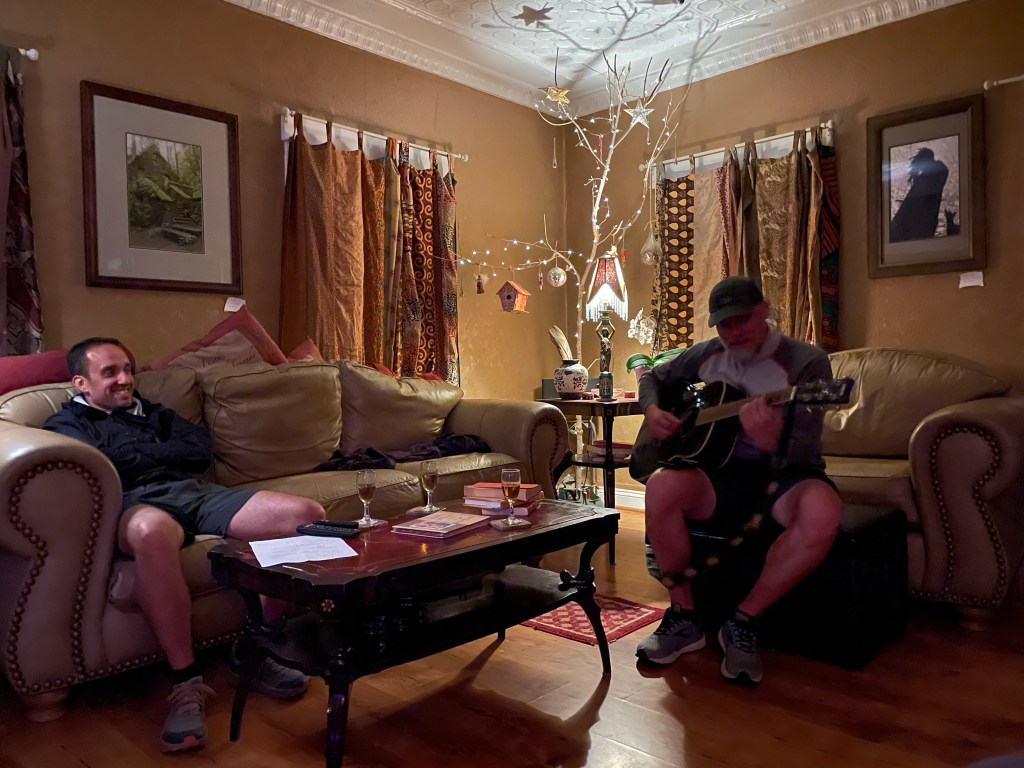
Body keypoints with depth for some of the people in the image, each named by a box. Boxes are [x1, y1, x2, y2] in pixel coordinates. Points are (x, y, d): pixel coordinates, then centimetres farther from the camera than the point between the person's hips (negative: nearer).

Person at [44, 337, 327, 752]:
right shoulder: (66, 422, 20)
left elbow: (201, 451, 14)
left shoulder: (153, 412, 33)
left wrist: (136, 454, 9)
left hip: (195, 492, 5)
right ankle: (186, 682, -35)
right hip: (138, 503, -5)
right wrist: (157, 453, 9)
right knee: (153, 530, -47)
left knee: (307, 514, -19)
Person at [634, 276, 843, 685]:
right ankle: (683, 616, -10)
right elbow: (653, 377, 23)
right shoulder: (706, 355, 8)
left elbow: (806, 449, -17)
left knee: (822, 513, -37)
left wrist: (771, 440, -41)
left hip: (783, 475, -2)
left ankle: (744, 621, -15)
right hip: (721, 471, 3)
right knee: (662, 486, -30)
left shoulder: (806, 362, -7)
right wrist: (652, 411, 0)